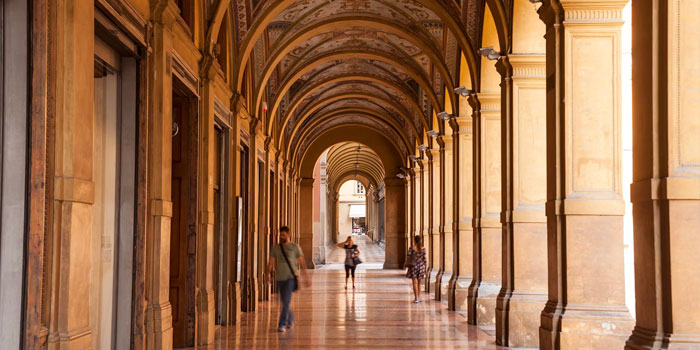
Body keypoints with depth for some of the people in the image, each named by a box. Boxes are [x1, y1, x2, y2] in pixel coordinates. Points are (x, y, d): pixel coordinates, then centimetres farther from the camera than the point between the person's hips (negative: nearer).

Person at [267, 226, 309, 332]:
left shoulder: (295, 247, -1)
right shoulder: (275, 248, 7)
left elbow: (302, 262, 2)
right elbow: (271, 262, 1)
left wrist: (304, 277, 1)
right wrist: (269, 274, -16)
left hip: (291, 277, -4)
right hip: (280, 278, 4)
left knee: (286, 301, -16)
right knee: (284, 302, 14)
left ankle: (282, 325, -16)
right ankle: (291, 319, 38)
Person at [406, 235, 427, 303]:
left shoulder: (411, 248, -11)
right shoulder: (423, 248, -4)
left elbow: (408, 257, -8)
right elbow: (424, 258, -3)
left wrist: (407, 265, 9)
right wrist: (426, 267, 4)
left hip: (413, 266, -3)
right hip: (421, 266, 3)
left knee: (415, 283, -2)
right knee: (419, 283, 17)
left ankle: (416, 298, -8)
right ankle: (419, 297, 21)